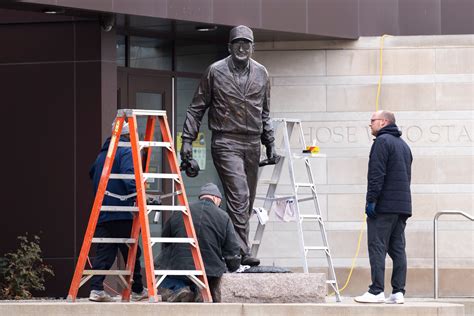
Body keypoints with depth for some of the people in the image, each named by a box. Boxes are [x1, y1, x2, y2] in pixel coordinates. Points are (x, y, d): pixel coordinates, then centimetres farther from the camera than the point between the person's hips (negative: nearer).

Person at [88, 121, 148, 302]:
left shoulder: (102, 153, 19)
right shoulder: (126, 152, -6)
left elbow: (93, 174, 31)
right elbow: (129, 177, -21)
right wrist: (136, 197, -30)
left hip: (102, 213, 7)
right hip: (122, 214, -7)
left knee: (104, 252, 2)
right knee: (131, 252, 3)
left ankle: (96, 289, -11)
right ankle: (137, 290, 10)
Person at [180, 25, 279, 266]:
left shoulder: (261, 74, 12)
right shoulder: (215, 72, -1)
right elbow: (196, 108, 3)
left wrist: (270, 143, 18)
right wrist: (187, 140, -3)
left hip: (252, 144, 5)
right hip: (226, 143, -5)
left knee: (246, 201, 6)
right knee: (238, 195, -18)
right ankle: (242, 252, -23)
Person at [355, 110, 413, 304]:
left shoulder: (382, 141, -8)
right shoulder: (403, 145, 22)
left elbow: (377, 174, -16)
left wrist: (371, 200, -17)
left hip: (384, 206, -9)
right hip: (402, 206, 9)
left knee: (377, 247, -8)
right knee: (397, 249, 7)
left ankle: (376, 291, -13)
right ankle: (398, 292, 4)